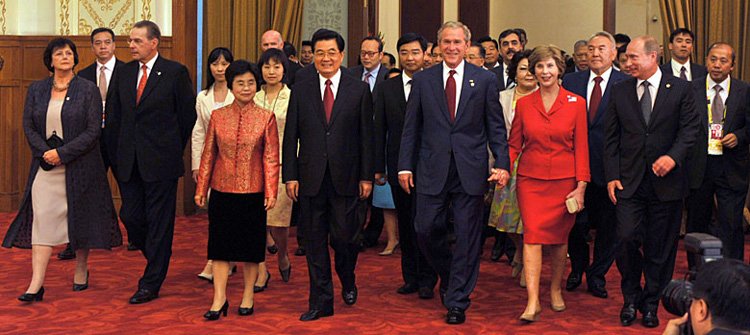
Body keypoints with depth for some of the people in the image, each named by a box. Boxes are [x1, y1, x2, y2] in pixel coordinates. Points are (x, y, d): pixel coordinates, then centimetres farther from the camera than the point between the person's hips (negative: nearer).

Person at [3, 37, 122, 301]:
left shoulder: (88, 90, -2)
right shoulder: (36, 89, 8)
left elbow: (93, 130, -9)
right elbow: (28, 127, 5)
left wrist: (62, 153, -16)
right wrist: (46, 153, -11)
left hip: (79, 167, -2)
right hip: (45, 167, 2)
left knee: (79, 217, 7)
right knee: (42, 218, -6)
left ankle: (81, 270, 27)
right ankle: (36, 284, -9)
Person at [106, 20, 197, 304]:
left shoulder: (175, 72, -5)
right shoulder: (125, 73, 10)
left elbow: (188, 114, -1)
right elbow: (114, 117, 15)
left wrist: (173, 149, 4)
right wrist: (116, 153, 9)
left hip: (160, 160, -5)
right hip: (129, 163, 5)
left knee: (159, 221, 1)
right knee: (130, 217, 6)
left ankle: (151, 283, 9)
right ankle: (159, 260, 30)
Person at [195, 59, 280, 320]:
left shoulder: (266, 118, -2)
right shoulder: (217, 116, 3)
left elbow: (271, 158, -2)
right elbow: (208, 154, 7)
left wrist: (271, 192, -8)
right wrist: (200, 189, 6)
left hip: (253, 192, -1)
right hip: (222, 191, 1)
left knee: (251, 244, 8)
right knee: (220, 242, 3)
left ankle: (248, 296, 22)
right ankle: (219, 299, 10)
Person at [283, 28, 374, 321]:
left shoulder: (359, 90, 3)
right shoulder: (300, 91, 6)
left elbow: (366, 137, 3)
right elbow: (290, 137, 6)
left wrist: (367, 176, -1)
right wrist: (290, 176, -1)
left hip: (345, 178, -1)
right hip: (311, 178, 2)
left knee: (344, 236, -2)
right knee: (314, 241, 5)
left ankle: (348, 281, 29)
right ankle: (321, 301, 15)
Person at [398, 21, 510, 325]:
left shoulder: (485, 80, 3)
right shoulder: (422, 80, 6)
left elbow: (496, 127, 4)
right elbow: (411, 127, 8)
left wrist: (502, 164, -7)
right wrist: (405, 166, 2)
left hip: (470, 171, -1)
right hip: (432, 170, 1)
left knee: (467, 237, 2)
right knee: (426, 229, 1)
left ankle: (457, 302, 14)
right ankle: (448, 276, 30)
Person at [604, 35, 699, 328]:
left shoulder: (679, 89, 2)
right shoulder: (620, 91, 8)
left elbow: (690, 128, -1)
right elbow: (611, 137, 8)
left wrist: (673, 156, -17)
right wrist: (612, 176, 0)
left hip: (665, 182, -1)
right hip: (629, 182, 1)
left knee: (660, 247, 5)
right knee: (627, 239, -10)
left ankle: (651, 304, 20)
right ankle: (631, 298, 12)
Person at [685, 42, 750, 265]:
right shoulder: (691, 89, 3)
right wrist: (683, 160, -5)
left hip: (731, 169, -1)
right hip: (698, 166, 1)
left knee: (731, 225, -3)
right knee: (697, 223, 11)